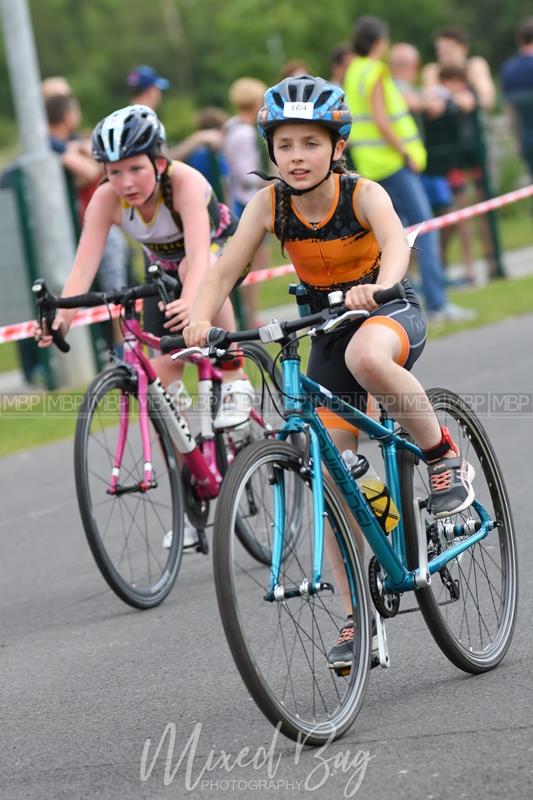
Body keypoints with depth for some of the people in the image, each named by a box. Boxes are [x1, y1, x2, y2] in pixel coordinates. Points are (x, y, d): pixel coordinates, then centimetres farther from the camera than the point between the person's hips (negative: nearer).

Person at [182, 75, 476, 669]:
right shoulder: (269, 204, -11)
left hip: (391, 314, -4)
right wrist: (200, 318, -37)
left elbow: (397, 244, -38)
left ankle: (444, 457, -17)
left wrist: (377, 289, -59)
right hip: (327, 332, 5)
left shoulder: (363, 194, -20)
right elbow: (226, 269, -18)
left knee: (366, 357, -42)